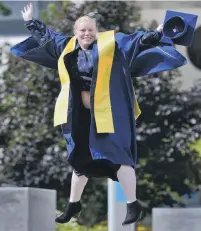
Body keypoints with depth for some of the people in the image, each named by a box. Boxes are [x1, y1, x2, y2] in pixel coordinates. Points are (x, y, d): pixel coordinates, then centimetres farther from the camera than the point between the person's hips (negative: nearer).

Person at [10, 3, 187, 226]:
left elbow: (138, 41, -10)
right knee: (79, 158, 17)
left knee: (117, 156, -8)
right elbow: (46, 36, 25)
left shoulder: (111, 42, -3)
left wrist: (157, 33, -22)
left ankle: (133, 205, 1)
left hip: (107, 112, -5)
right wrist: (30, 22, 31)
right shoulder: (68, 47, 10)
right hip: (81, 114, 5)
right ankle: (73, 203, 31)